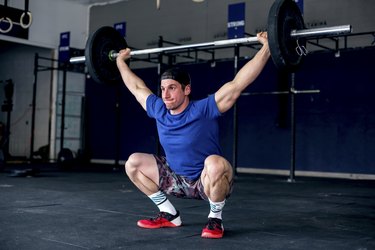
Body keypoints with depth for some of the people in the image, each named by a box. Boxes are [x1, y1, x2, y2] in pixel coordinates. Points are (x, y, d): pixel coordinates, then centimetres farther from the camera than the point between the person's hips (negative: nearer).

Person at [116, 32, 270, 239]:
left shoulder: (204, 110, -22)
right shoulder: (159, 110, -6)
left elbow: (238, 83, -28)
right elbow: (136, 87, 11)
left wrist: (266, 47, -32)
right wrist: (120, 61, 20)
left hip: (209, 182, -6)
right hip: (178, 180, 6)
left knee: (214, 163, -40)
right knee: (133, 163, -1)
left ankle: (215, 219, -14)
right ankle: (169, 214, 8)